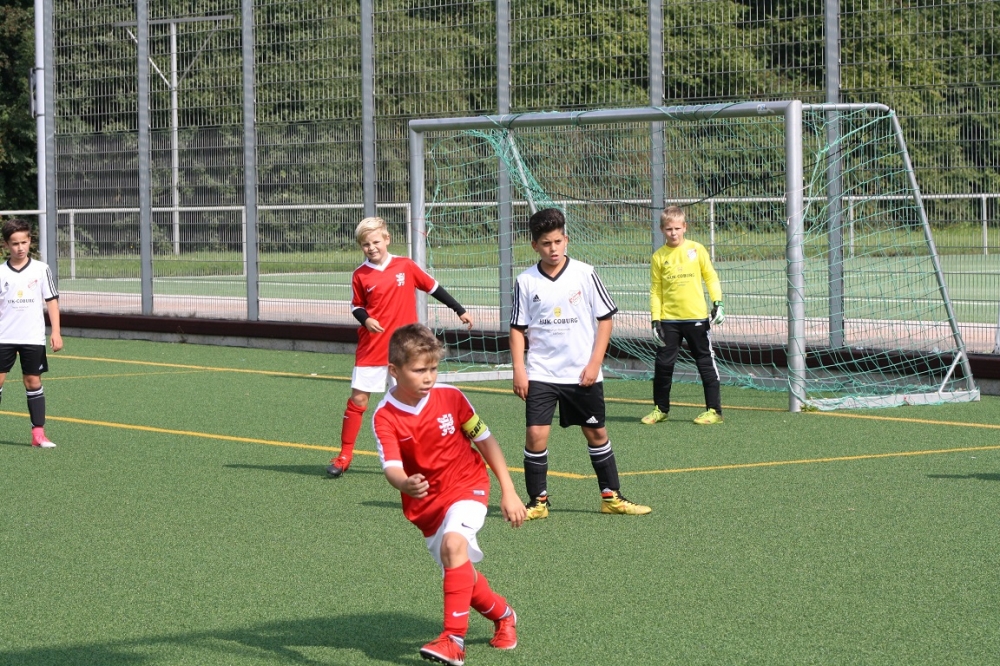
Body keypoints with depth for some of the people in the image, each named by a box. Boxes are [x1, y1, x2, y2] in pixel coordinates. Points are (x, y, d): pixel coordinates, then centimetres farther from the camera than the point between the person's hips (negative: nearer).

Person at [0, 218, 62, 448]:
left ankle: (38, 433, 7)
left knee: (33, 382, 3)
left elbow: (51, 300, 2)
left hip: (33, 338, 0)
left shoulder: (41, 269, 0)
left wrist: (56, 332, -4)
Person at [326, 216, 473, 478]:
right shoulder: (361, 275, -1)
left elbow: (433, 288, 8)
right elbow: (357, 306, 9)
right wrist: (365, 319, -13)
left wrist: (460, 311, 11)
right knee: (358, 398, -1)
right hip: (371, 348, 0)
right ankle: (345, 455, 7)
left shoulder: (406, 267, -1)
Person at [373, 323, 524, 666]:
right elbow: (392, 467, -27)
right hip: (425, 503, 2)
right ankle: (503, 615, 44)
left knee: (453, 543, -31)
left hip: (467, 486, -2)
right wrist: (405, 484, -52)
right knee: (462, 577, 10)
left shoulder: (450, 397, -13)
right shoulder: (384, 417, -16)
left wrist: (509, 492, -2)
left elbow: (485, 440, -1)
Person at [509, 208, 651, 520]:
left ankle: (612, 497, 20)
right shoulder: (526, 281, -2)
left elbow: (605, 318, 0)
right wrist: (519, 371, -5)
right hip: (540, 374, 0)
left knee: (596, 432, 9)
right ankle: (538, 502, 4)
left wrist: (594, 363, -6)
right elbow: (518, 328, 3)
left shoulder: (584, 274, -4)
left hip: (582, 374, 0)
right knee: (536, 433, -8)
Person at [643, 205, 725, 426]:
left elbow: (711, 277, 5)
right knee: (663, 364, 3)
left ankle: (714, 410, 10)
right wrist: (655, 319, -1)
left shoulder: (697, 249, 0)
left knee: (706, 362, 3)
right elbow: (655, 290, 5)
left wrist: (717, 303, -6)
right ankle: (660, 408, 18)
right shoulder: (659, 257, 2)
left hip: (697, 317, -1)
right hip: (669, 319, 1)